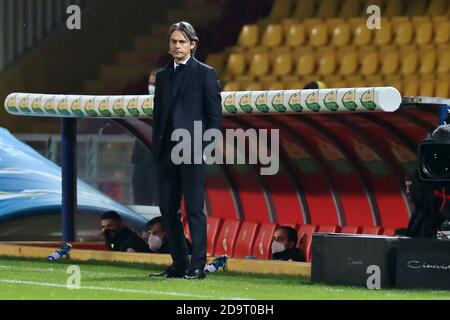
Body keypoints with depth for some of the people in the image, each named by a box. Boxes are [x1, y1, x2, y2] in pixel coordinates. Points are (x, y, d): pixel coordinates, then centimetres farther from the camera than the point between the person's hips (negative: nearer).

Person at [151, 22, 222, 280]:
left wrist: (206, 148, -10)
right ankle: (179, 264, 13)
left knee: (195, 209, -6)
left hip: (193, 151, -6)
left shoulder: (205, 74, 0)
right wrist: (157, 149, 9)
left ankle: (198, 266, -4)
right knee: (168, 210, 6)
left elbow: (215, 115, -3)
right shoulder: (163, 76, 16)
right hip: (166, 152, 6)